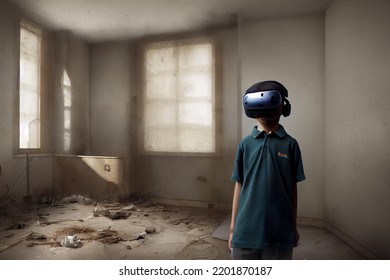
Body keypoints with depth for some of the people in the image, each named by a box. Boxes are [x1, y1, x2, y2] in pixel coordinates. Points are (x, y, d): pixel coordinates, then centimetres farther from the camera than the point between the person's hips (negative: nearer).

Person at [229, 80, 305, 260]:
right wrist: (233, 227, 6)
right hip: (246, 229, 1)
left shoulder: (290, 144, -1)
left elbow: (292, 188, 3)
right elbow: (239, 186, 4)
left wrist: (294, 227, 8)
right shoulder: (246, 144, 1)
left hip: (280, 230, 0)